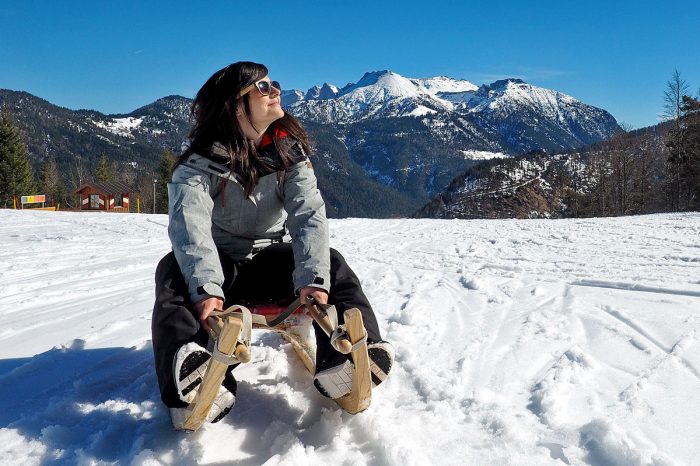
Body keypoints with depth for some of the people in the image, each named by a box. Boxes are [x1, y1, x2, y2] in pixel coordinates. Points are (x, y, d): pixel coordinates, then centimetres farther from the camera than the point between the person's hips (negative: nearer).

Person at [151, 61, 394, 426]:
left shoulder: (289, 149, -5)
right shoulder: (199, 159, -14)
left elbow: (308, 213, -20)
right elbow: (189, 223, -31)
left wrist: (313, 277, -39)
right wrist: (206, 288, -50)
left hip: (270, 258, 3)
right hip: (217, 263, -2)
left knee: (332, 265, -23)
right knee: (173, 271, -33)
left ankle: (349, 357, -45)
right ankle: (197, 385, -55)